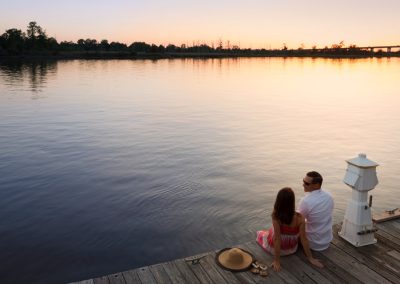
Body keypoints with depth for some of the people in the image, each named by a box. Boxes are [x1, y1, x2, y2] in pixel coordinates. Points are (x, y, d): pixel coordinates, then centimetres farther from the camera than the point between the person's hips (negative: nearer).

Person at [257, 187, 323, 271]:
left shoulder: (275, 216, -32)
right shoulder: (299, 218, -29)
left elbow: (277, 238, -28)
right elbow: (303, 239, -23)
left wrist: (277, 261, -20)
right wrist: (310, 258, -10)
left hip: (274, 248, -1)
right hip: (292, 249, 2)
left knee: (261, 234, 31)